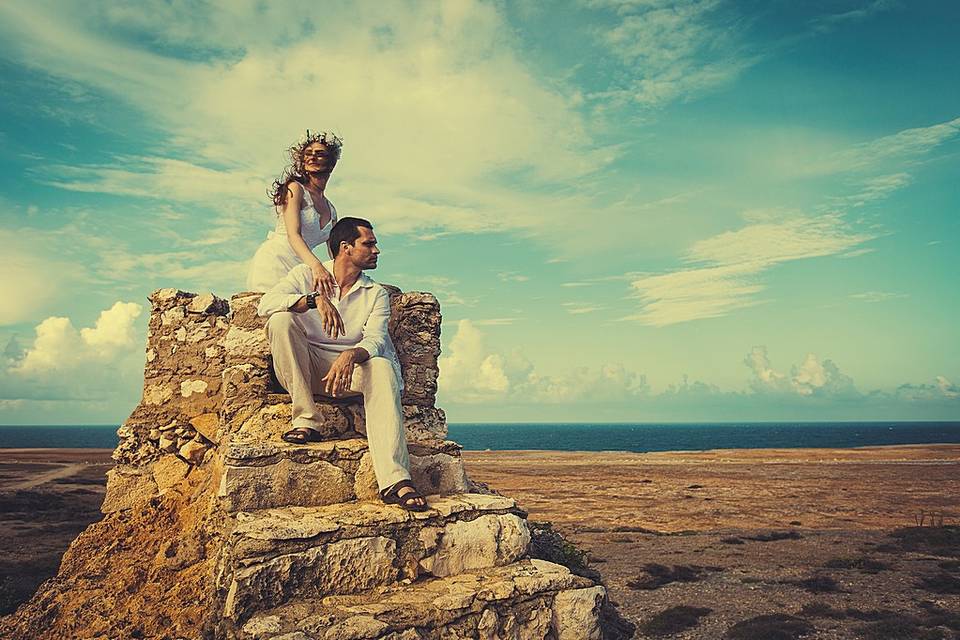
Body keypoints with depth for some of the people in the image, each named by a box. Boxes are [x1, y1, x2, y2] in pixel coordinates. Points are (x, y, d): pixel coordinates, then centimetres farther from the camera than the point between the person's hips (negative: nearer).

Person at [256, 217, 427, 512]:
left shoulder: (376, 294, 8)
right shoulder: (307, 275, 4)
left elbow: (375, 339, -9)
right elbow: (267, 303, -14)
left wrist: (351, 356, -33)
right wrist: (315, 299, -30)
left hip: (351, 366, 1)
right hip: (304, 371, 0)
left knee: (381, 367, -32)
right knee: (281, 320, -26)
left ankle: (394, 479, -44)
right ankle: (307, 421, -25)